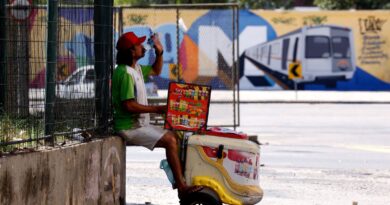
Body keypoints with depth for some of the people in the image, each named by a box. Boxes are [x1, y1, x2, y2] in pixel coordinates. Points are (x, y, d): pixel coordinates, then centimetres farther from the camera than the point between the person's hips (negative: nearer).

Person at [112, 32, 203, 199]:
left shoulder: (136, 69, 12)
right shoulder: (125, 73, -20)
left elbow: (156, 71, 31)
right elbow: (128, 105, -26)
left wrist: (159, 52, 13)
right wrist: (156, 109, -20)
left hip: (139, 124, 11)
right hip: (129, 127, -11)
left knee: (174, 136, 10)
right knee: (170, 141, -19)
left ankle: (179, 180, 10)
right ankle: (182, 187, -20)